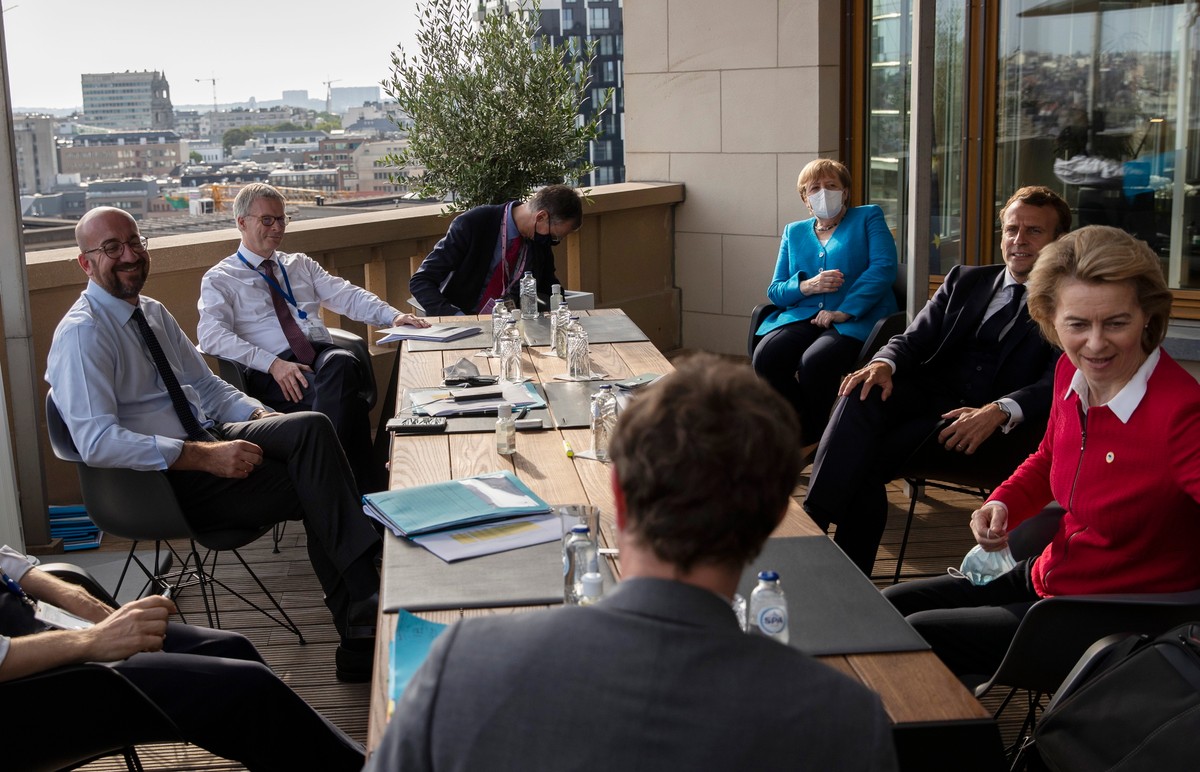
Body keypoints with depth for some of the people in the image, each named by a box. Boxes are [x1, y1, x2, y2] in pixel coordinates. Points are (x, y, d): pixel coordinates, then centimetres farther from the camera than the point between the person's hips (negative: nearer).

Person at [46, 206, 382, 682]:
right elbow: (97, 442, -23)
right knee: (315, 488, -23)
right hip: (162, 479, -8)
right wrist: (204, 457, -28)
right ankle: (362, 622, -14)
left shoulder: (153, 313, 14)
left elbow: (206, 383, 20)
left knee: (312, 428, -19)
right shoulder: (81, 334, -13)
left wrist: (259, 416, -1)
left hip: (210, 438, 8)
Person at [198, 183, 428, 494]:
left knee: (341, 366, -36)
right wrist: (273, 363, -18)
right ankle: (367, 486, -30)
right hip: (271, 374, -4)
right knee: (346, 400, -35)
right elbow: (212, 335, -5)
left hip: (324, 355, 4)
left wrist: (392, 316, -5)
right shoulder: (220, 279, 12)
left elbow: (345, 295, 15)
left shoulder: (300, 264, 27)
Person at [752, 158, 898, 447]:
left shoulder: (868, 218, 13)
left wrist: (844, 312, -15)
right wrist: (807, 285, -6)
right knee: (765, 356, -29)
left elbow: (883, 267, -4)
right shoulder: (794, 232, 24)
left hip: (856, 319, -4)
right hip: (802, 316, 4)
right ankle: (800, 432, -12)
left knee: (813, 361, -35)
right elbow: (775, 290, 17)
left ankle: (810, 438, -13)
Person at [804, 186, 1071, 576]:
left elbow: (1056, 384, -9)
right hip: (930, 394, 4)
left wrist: (998, 412, -29)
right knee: (863, 394, -29)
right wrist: (884, 363, -12)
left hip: (994, 427, -4)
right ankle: (813, 519, -36)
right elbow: (914, 340, 14)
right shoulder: (965, 280, 21)